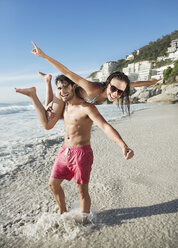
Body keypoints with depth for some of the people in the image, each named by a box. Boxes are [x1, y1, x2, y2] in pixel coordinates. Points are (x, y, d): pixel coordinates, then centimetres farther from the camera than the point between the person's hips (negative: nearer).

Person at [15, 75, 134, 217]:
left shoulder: (86, 107, -17)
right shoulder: (64, 105, 8)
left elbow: (105, 126, -29)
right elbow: (47, 125, 11)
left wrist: (123, 146, -45)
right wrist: (34, 97, 13)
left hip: (81, 153, -8)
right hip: (65, 151, 8)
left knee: (82, 191, 6)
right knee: (53, 184, 17)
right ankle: (63, 213, 41)